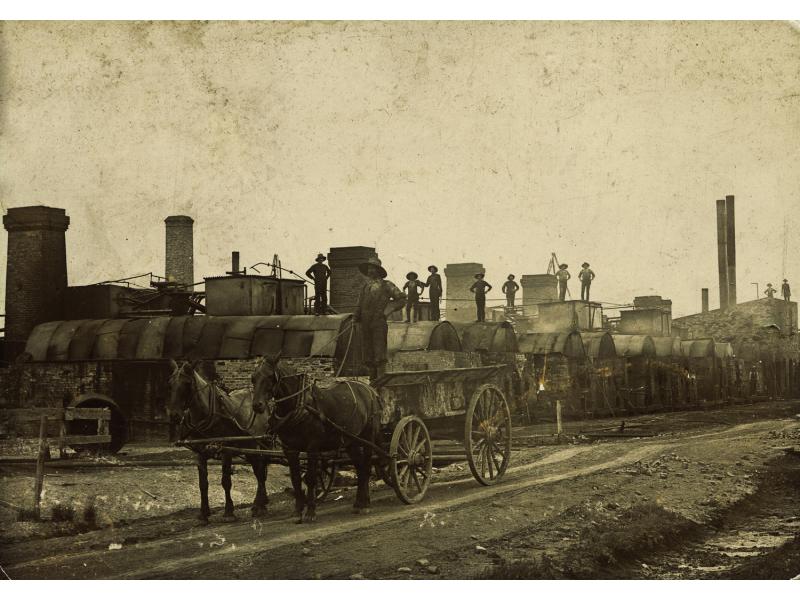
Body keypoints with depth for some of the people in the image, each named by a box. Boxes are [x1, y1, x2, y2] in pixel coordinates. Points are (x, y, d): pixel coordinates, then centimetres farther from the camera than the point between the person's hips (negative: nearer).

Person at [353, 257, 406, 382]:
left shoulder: (386, 285, 4)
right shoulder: (365, 286, 19)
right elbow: (360, 305, 21)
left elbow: (401, 298, 4)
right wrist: (355, 318, 7)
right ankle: (373, 379, 12)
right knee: (368, 354, 6)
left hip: (379, 323, -5)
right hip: (366, 324, 5)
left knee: (379, 353, -11)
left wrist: (387, 310, -3)